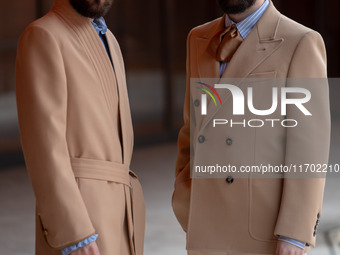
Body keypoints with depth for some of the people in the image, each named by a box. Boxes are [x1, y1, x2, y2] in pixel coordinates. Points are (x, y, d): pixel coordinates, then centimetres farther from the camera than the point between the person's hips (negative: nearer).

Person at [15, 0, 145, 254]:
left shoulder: (107, 42, 22)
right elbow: (44, 141, -16)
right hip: (76, 218, -9)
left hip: (115, 217, 9)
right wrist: (74, 233, -23)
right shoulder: (42, 37, -7)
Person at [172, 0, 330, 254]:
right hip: (209, 232, 6)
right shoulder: (200, 40, 12)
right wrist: (185, 207, 11)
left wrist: (295, 235, -17)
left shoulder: (301, 44, -8)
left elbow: (310, 147, -12)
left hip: (269, 234, -6)